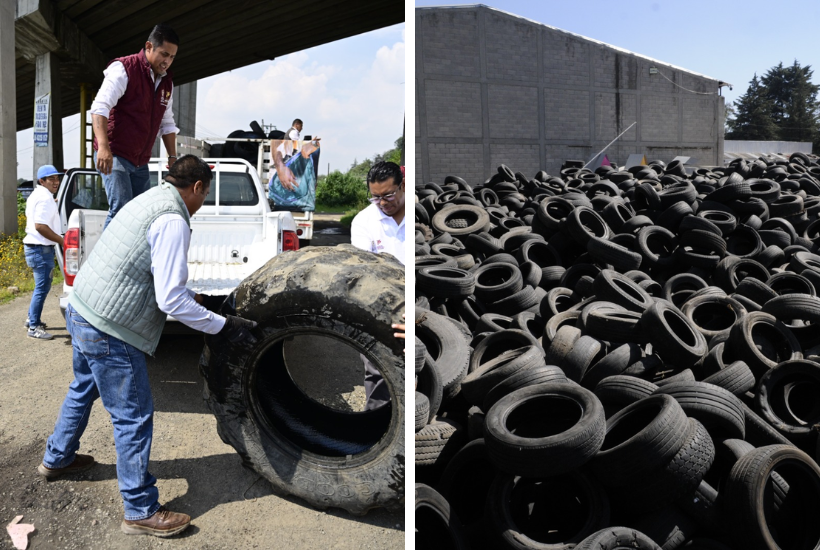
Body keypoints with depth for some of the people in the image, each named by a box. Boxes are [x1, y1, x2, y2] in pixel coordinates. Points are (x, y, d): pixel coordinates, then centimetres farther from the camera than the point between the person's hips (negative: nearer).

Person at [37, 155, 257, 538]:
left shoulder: (150, 200, 11)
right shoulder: (173, 221, -20)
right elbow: (171, 301, -23)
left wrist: (198, 299, 17)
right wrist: (223, 326, -14)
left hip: (81, 310, 11)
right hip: (108, 332, -11)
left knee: (83, 390, 31)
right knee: (134, 418, 0)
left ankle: (57, 459, 54)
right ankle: (141, 512, 12)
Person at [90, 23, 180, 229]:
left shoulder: (166, 81, 13)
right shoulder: (124, 69, -9)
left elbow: (167, 124, 20)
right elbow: (100, 107, -20)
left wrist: (172, 157, 14)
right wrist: (103, 146, -32)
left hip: (140, 162, 8)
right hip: (114, 156, -7)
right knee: (121, 208, -18)